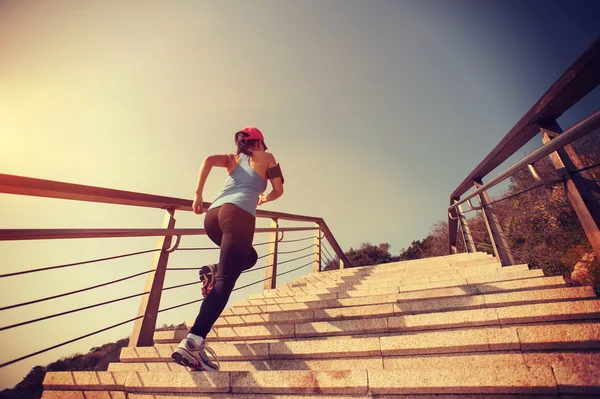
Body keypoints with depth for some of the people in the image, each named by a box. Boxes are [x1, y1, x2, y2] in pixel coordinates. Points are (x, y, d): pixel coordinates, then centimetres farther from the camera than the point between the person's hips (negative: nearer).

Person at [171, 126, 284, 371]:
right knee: (225, 281, -15)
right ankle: (193, 342, -29)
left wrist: (198, 194, 7)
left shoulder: (232, 158, 29)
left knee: (249, 257, 29)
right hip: (239, 214, -6)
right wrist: (264, 199, 42)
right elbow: (278, 190, 21)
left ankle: (214, 271, 3)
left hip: (213, 214, 6)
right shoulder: (266, 157, 22)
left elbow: (209, 160, 9)